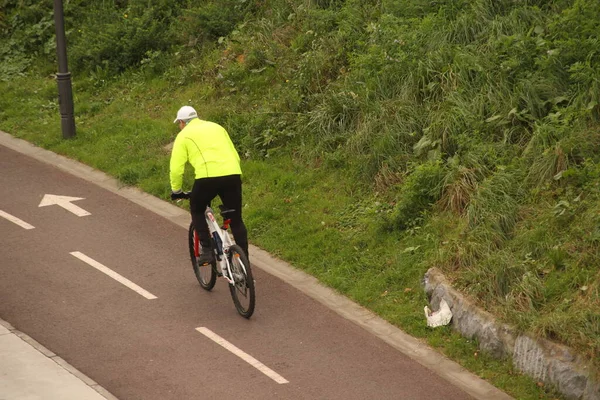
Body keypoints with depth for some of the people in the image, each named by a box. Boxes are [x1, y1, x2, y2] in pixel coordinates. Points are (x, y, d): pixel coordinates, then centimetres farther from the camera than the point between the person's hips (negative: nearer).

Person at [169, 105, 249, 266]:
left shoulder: (184, 135, 13)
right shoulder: (216, 127, 26)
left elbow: (176, 168, 7)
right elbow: (235, 155, 26)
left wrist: (176, 190, 21)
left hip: (208, 177, -4)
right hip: (233, 174, 4)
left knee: (197, 211, 23)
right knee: (236, 220, 14)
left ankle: (207, 250, 12)